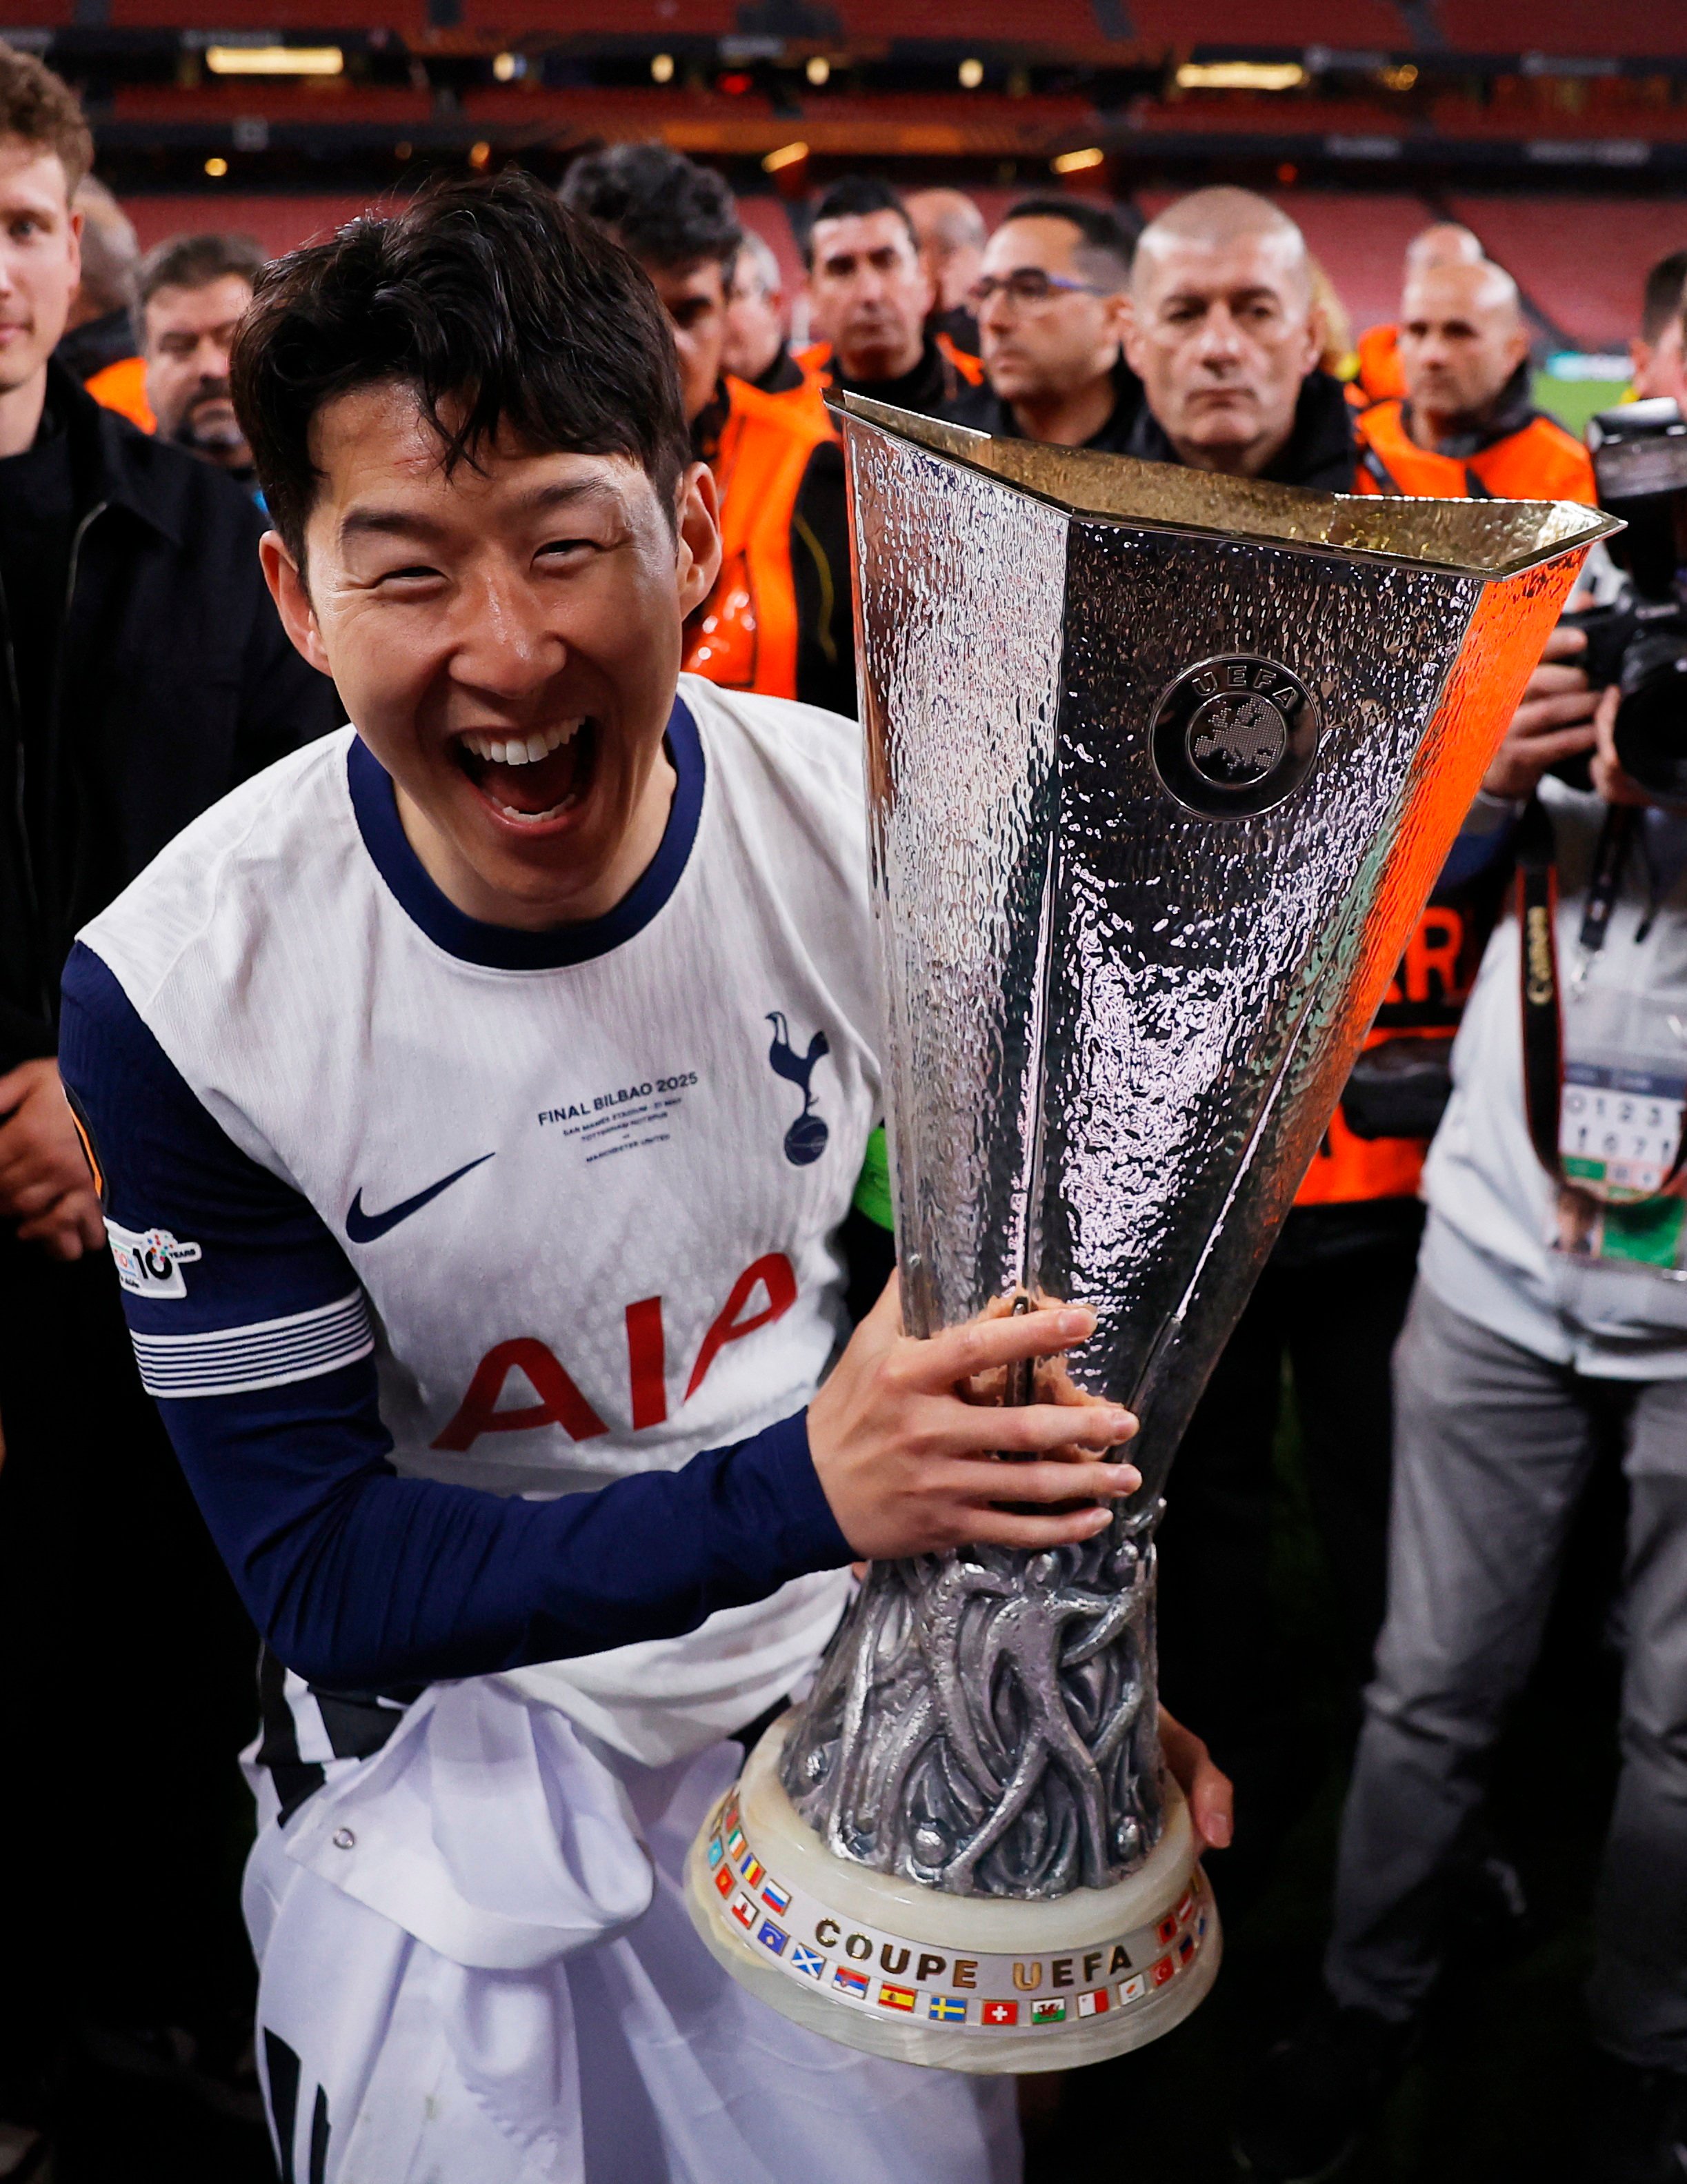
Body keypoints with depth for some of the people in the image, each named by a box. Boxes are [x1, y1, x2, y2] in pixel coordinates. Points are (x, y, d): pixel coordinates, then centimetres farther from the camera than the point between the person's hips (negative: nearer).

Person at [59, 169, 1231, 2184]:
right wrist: (799, 1490, -33)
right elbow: (318, 1567, -20)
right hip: (451, 1734, -1)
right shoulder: (183, 990, -24)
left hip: (856, 1694, 2)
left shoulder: (883, 829, -19)